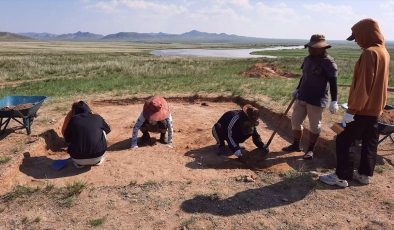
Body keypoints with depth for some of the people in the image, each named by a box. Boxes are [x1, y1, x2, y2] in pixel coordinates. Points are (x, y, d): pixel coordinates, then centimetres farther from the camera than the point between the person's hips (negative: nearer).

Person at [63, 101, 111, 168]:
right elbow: (108, 130, 25)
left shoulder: (73, 119, 5)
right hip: (97, 157, -1)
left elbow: (67, 139, 16)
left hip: (78, 159, 1)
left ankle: (79, 163, 15)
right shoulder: (97, 118, 5)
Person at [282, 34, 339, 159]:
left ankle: (310, 149, 22)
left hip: (317, 100, -7)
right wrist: (297, 89, 27)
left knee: (314, 125, 6)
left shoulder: (328, 62, -13)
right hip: (302, 97, 7)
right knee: (295, 121, 13)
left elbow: (333, 83, -14)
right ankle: (296, 145, 30)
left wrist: (334, 101, -18)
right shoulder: (307, 59, 8)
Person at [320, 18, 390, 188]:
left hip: (362, 109, -9)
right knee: (369, 142, 15)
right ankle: (364, 174, 27)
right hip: (375, 108, 10)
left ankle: (342, 176, 4)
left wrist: (351, 110, -21)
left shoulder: (369, 53, -19)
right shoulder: (383, 51, 11)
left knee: (343, 141, -1)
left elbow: (363, 85, -23)